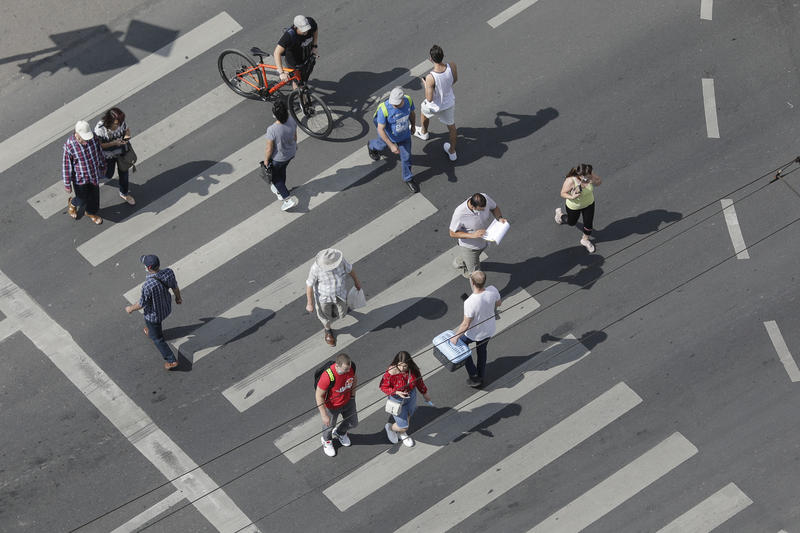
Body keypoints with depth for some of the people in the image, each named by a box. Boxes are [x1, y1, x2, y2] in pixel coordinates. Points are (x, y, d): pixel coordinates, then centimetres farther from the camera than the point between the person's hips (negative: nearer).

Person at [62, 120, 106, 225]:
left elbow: (100, 152, 2)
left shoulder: (94, 138, -19)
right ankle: (72, 203, 51)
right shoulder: (69, 145, -31)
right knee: (82, 199, 15)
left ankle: (91, 212, 53)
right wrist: (67, 184, -12)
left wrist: (102, 167, 16)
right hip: (79, 178, -4)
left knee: (94, 195, 23)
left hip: (94, 175, 4)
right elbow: (66, 165, -20)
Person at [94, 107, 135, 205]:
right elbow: (98, 145, -27)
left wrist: (127, 137, -22)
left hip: (121, 153, 4)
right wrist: (113, 143, -36)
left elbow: (127, 129, 1)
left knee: (124, 173, 19)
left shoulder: (121, 123, -22)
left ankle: (124, 193, 44)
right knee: (108, 175, 17)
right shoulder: (100, 129, -34)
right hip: (108, 156, -4)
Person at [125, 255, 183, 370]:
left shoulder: (147, 286, -42)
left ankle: (171, 361, 30)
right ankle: (151, 331, 69)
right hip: (166, 307, 6)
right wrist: (178, 297, 15)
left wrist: (131, 309, -4)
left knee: (157, 339, 20)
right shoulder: (169, 272, -27)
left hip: (153, 314, -6)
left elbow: (142, 304, -25)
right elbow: (175, 287, -6)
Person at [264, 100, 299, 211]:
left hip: (277, 158, -5)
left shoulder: (272, 130, -39)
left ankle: (288, 198, 17)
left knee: (275, 177, 23)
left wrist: (266, 160, -5)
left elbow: (269, 149, -24)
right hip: (291, 153, 5)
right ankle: (280, 191, 56)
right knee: (282, 170, 33)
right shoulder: (292, 121, -24)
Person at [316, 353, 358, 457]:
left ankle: (339, 432, 59)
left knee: (353, 423, 24)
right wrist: (324, 415, -24)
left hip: (347, 401, 5)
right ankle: (326, 440, 59)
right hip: (331, 405, -5)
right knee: (329, 426, 23)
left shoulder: (351, 366, -25)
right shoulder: (328, 376, -42)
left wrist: (353, 395, 6)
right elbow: (319, 395, -29)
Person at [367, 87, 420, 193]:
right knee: (382, 145, 30)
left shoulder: (408, 100, -27)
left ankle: (408, 178, 38)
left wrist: (413, 125, 16)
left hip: (404, 136, 2)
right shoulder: (384, 109, -39)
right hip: (388, 135, -2)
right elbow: (380, 129, -29)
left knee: (406, 157, 13)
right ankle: (371, 146, 66)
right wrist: (391, 145, -30)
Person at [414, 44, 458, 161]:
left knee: (424, 110, 34)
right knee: (451, 126, 28)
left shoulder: (430, 77, -40)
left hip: (435, 107, -3)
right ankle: (452, 152, 46)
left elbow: (429, 99, -29)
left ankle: (424, 133, 63)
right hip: (449, 103, 3)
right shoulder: (452, 67, -27)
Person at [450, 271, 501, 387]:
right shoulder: (493, 290, -27)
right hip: (489, 329, 5)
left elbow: (465, 325, -28)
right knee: (481, 349, 32)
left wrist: (455, 337, -13)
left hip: (474, 333, -5)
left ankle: (474, 376, 31)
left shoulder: (470, 303, -40)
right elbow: (498, 303, -3)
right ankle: (481, 376, 52)